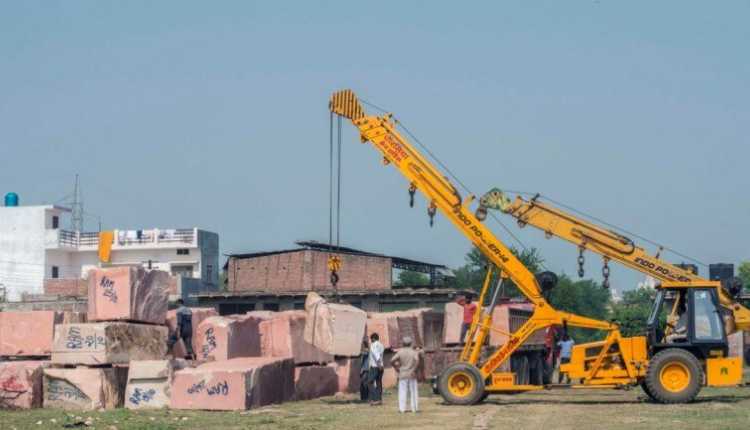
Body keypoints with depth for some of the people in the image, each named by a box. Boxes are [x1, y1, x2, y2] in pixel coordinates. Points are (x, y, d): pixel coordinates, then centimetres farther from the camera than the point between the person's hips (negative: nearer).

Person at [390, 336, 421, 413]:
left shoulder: (400, 352, 0)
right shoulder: (414, 352, -2)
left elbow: (392, 361, -8)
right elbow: (417, 360, -21)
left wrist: (396, 368, 5)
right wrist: (414, 370, -13)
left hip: (403, 375, 0)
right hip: (412, 375, 0)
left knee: (402, 392, 2)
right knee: (413, 392, 7)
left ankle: (402, 408, -3)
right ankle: (414, 408, 7)